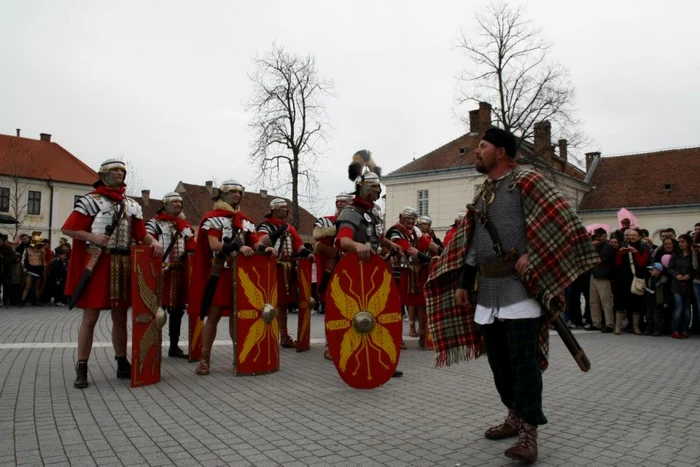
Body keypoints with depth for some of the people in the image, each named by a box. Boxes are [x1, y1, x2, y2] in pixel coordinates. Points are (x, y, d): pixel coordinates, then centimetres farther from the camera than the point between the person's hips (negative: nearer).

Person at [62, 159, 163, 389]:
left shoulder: (132, 205, 13)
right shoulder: (91, 200, -1)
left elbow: (141, 233, 10)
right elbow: (67, 229, -3)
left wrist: (154, 242, -10)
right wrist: (92, 237, -17)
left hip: (123, 265, 5)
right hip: (96, 264, -4)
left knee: (120, 316, 11)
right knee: (90, 317, -2)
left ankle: (122, 364, 21)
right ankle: (81, 369, 7)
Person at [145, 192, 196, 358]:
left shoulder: (185, 225, 19)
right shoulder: (154, 223, 2)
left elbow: (191, 248, 14)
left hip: (181, 273, 6)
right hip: (160, 272, -6)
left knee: (178, 310, 11)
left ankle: (174, 346, 20)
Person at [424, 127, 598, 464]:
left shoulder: (525, 181, -4)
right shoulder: (481, 194, 19)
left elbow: (560, 219, -14)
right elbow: (471, 242, 18)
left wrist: (532, 258, -20)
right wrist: (463, 283, 13)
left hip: (519, 286, -8)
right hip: (488, 289, 8)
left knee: (523, 360, -5)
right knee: (498, 359, 12)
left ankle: (529, 431, 3)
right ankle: (516, 416, 27)